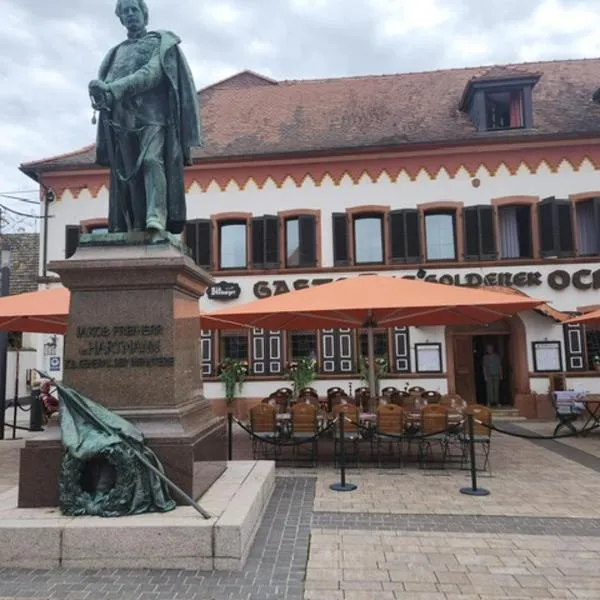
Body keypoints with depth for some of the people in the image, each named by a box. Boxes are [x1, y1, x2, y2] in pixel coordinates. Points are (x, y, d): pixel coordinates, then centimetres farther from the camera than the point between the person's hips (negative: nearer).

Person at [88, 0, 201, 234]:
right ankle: (135, 227, -7)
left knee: (151, 160, -25)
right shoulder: (116, 52, 26)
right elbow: (106, 82, 14)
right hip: (123, 119, 5)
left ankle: (156, 217, -35)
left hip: (152, 115, -4)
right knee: (127, 171, -5)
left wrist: (112, 88, -17)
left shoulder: (160, 42, 12)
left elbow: (152, 73, -7)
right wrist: (100, 94, -13)